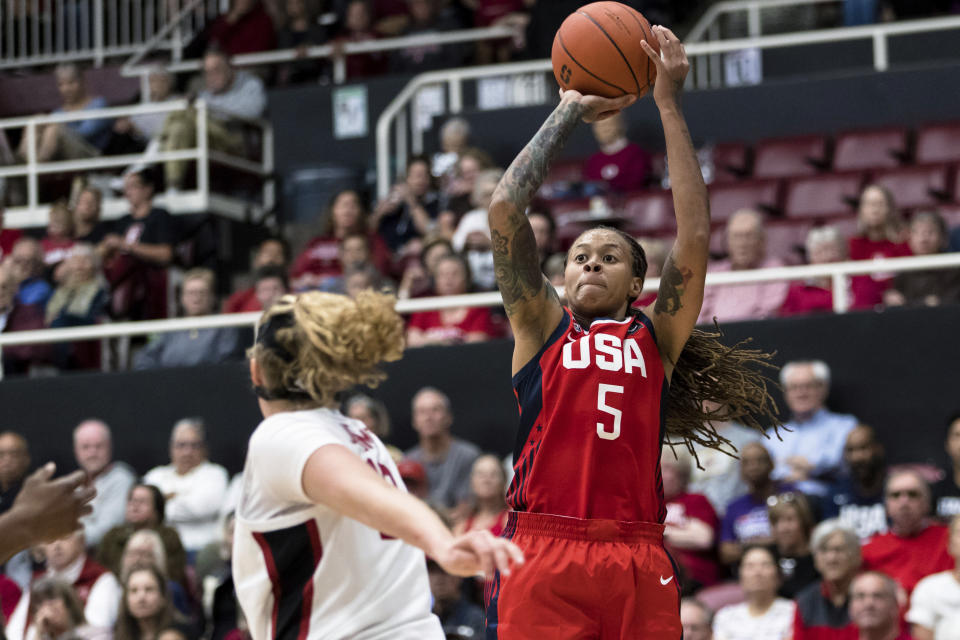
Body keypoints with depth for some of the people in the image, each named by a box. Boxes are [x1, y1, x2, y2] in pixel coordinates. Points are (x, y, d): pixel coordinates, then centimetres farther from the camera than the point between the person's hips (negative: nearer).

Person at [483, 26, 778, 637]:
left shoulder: (655, 339, 17)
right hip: (542, 549, -1)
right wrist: (570, 111, 13)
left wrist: (669, 106, 8)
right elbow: (505, 208, 6)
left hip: (638, 561, 1)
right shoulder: (542, 326, 16)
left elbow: (696, 236, 7)